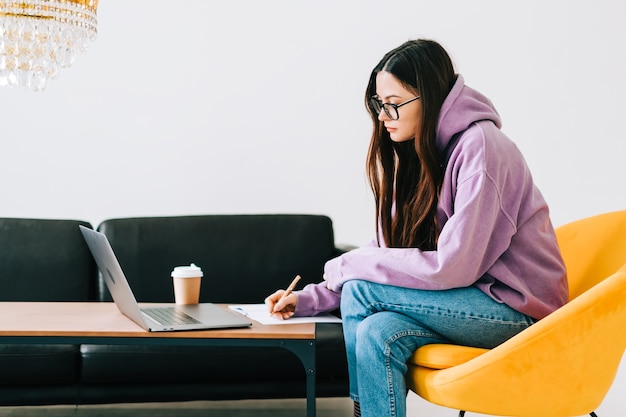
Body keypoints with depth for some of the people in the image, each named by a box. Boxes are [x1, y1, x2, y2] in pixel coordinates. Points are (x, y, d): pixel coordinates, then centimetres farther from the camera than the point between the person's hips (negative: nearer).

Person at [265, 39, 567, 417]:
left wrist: (352, 267, -16)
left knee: (360, 290, -19)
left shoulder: (479, 147, -18)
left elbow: (452, 268, -24)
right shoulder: (417, 153, 8)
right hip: (473, 300, 7)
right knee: (379, 334, -23)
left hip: (517, 305, -7)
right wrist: (310, 299, -3)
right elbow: (389, 250, 7)